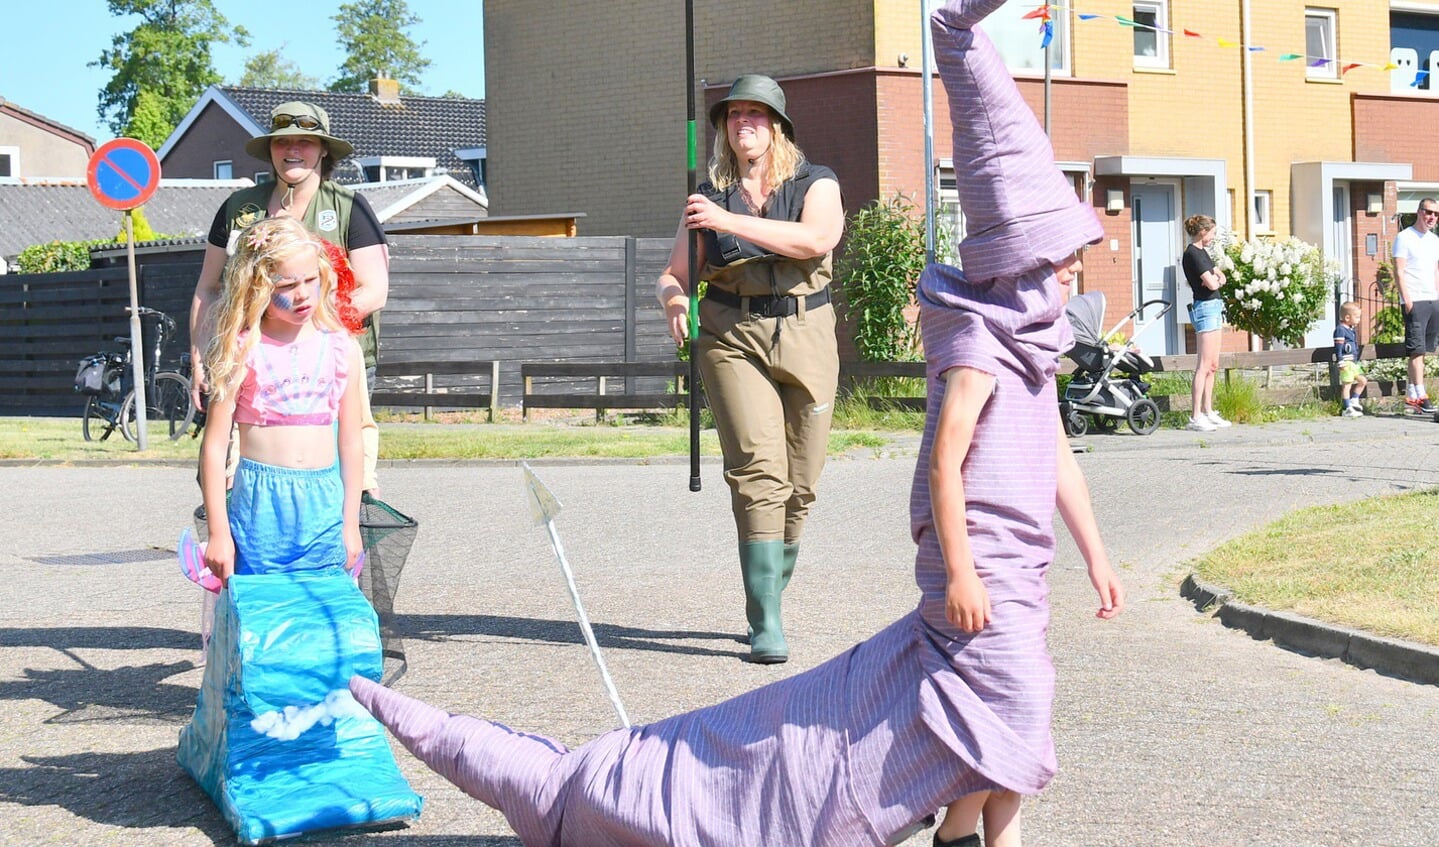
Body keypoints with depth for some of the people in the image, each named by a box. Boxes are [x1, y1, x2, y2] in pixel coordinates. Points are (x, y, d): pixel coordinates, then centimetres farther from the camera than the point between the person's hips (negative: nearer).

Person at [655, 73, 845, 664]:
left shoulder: (815, 185, 6)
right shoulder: (708, 198, 13)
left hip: (806, 336, 0)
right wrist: (674, 300, -10)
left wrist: (730, 221, -22)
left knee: (799, 482, 3)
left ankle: (770, 600, 23)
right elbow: (673, 275, 15)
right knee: (758, 471, -16)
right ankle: (766, 623, -20)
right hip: (732, 338, 0)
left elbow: (817, 240, -16)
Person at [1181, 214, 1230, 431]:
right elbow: (1211, 284, -19)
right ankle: (1195, 417, -14)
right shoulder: (1192, 254, -14)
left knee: (1213, 366, 12)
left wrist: (1217, 276, -6)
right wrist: (1216, 279, 3)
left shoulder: (1202, 252, 16)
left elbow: (1218, 275, 16)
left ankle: (1208, 412, 18)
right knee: (1204, 366, -12)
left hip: (1214, 307, 10)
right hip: (1205, 306, -10)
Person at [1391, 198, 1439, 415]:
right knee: (1417, 349, -10)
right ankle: (1420, 396, -14)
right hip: (1414, 301, -7)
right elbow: (1399, 272, -9)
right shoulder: (1405, 238, -3)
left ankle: (1411, 395, 11)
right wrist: (1406, 299, -17)